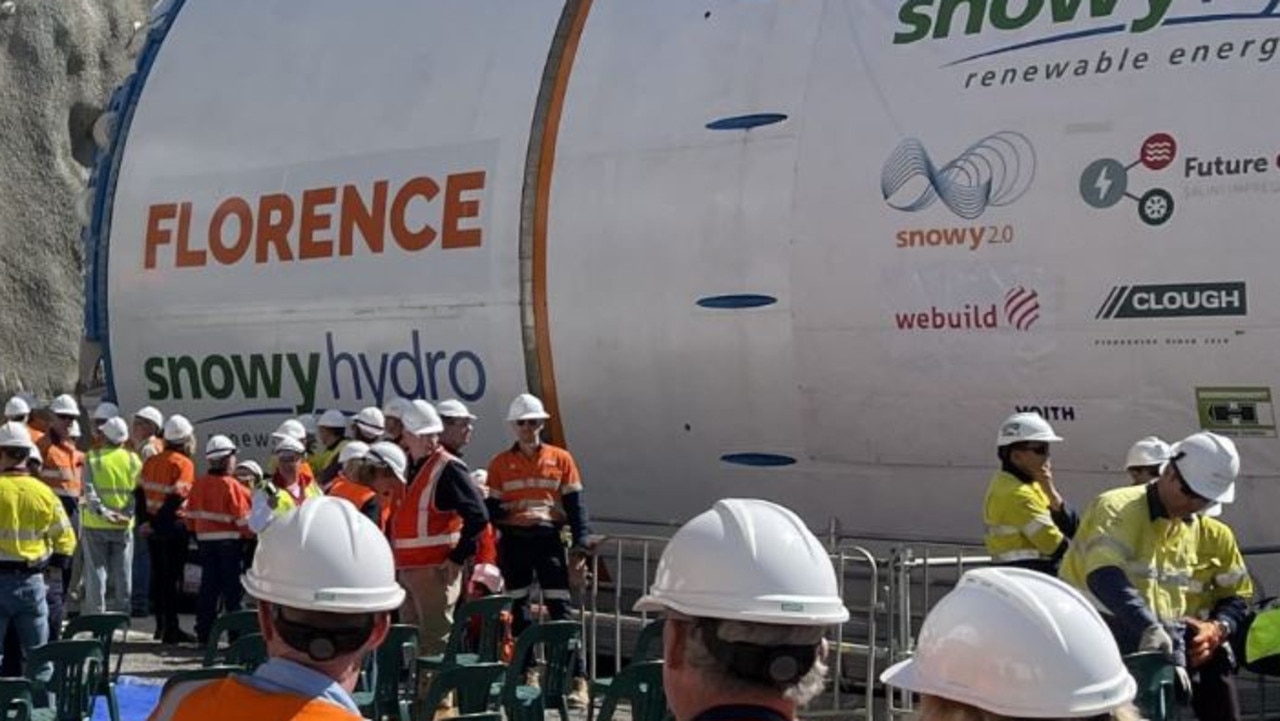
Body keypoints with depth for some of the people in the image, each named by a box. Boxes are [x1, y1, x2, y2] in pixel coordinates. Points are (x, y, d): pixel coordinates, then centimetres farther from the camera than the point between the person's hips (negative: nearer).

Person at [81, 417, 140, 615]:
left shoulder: (93, 458, -1)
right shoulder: (133, 460, 4)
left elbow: (89, 489, -13)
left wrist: (101, 511, -19)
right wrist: (127, 513, -13)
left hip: (96, 524, -2)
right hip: (124, 526, 2)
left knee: (96, 570, 3)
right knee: (122, 574, 10)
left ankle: (95, 614, 2)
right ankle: (121, 613, 13)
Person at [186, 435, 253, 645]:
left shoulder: (198, 484, 3)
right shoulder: (232, 486, -16)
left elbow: (191, 514, 10)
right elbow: (243, 518, -15)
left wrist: (196, 533, 22)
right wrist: (250, 534, -1)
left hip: (205, 540, 6)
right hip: (230, 541, -6)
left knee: (208, 587, 10)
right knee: (233, 588, 1)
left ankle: (204, 634, 12)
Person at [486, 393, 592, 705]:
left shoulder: (561, 459, 5)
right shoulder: (500, 463, 7)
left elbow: (575, 504, 3)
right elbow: (491, 509, 4)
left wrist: (581, 543, -5)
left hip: (549, 539, -2)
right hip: (513, 542, 2)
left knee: (561, 608, -7)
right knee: (518, 609, 8)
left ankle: (578, 679, -8)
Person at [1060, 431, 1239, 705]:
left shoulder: (1191, 527, 12)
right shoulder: (1117, 508, -15)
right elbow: (1104, 577, -32)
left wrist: (1177, 660, 7)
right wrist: (1148, 626, -42)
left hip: (1145, 651, 8)